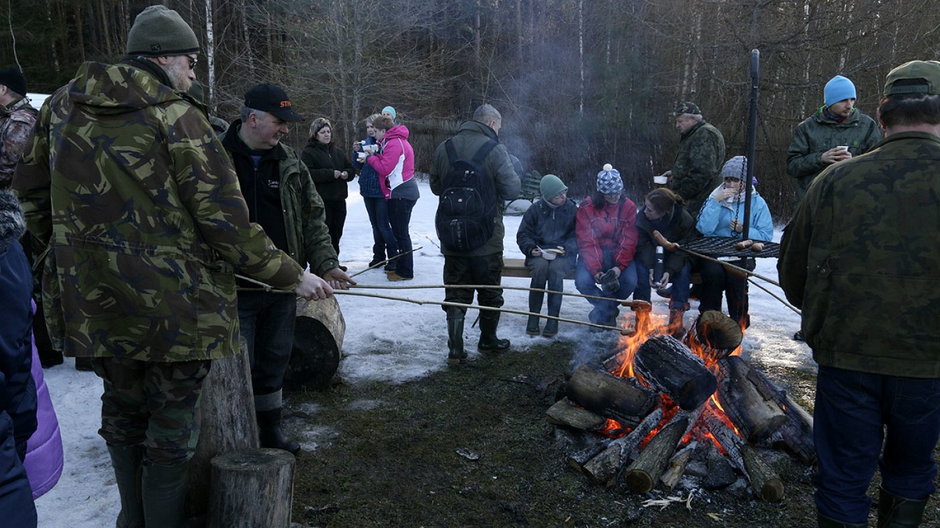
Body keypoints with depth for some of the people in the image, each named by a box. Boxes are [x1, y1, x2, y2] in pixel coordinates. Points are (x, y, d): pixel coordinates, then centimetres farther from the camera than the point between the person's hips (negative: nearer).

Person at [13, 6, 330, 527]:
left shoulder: (62, 103, 7)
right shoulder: (178, 118, -12)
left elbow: (30, 187, 16)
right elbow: (227, 223, -15)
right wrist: (293, 275, -6)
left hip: (95, 306, 7)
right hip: (175, 308, -6)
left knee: (123, 414, 24)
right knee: (172, 427, 10)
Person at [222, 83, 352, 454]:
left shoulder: (289, 162, 9)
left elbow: (312, 217, 10)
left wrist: (325, 264, 0)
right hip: (235, 286, -5)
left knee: (275, 360, 17)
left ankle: (269, 430, 34)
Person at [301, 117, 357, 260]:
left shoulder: (338, 151, 18)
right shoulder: (309, 152, -4)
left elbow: (351, 169, 20)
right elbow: (308, 174, -17)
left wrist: (346, 174, -4)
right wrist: (330, 174, -20)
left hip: (339, 199, 7)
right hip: (321, 201, -7)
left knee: (336, 234, 13)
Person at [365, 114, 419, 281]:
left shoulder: (394, 144, -15)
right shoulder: (395, 141, 18)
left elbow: (385, 168, -20)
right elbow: (386, 162, 15)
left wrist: (370, 158, -6)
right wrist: (374, 156, 2)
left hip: (401, 194, -11)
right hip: (402, 193, 11)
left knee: (401, 233, -5)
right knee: (399, 231, 15)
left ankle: (405, 272, 0)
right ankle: (400, 267, 23)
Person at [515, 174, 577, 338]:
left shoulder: (572, 209, 4)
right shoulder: (536, 209, 3)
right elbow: (523, 234, 8)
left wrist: (565, 248, -16)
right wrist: (531, 249, -11)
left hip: (563, 253, 0)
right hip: (539, 253, 1)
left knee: (555, 268, -34)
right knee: (540, 267, -34)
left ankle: (553, 319, -27)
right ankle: (533, 317, -25)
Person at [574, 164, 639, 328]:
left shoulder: (629, 206, -2)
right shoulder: (586, 207, -8)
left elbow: (629, 241, -5)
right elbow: (586, 243, -11)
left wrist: (619, 267, -20)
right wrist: (595, 270, -23)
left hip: (619, 254, 1)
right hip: (593, 255, -1)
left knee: (630, 281, -26)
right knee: (582, 281, -28)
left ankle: (602, 311, 4)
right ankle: (610, 311, 1)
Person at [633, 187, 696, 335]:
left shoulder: (684, 219, -24)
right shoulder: (642, 216, -20)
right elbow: (643, 245, -16)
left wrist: (670, 270, -31)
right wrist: (650, 268, -31)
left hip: (676, 258, -1)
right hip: (650, 258, 1)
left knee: (683, 270, -31)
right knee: (640, 268, -28)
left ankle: (676, 316, -24)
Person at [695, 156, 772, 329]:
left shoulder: (757, 202, 6)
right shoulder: (716, 197, 8)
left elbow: (766, 235, -1)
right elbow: (704, 229, -7)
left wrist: (743, 230, -15)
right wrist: (715, 202, -12)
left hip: (741, 256, 0)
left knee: (736, 275, -30)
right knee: (713, 272, -31)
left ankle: (739, 319, -1)